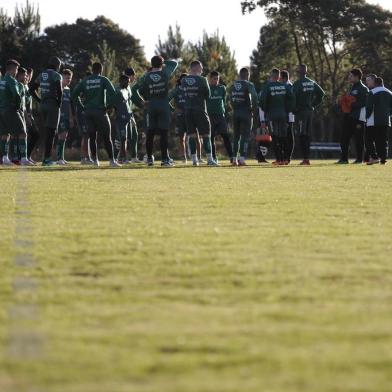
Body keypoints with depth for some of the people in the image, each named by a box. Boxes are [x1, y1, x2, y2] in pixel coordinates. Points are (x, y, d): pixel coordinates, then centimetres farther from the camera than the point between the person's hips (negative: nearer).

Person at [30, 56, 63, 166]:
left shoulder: (41, 75, 11)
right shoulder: (56, 76, -9)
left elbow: (32, 90, 13)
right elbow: (59, 91, -20)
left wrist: (40, 101, 13)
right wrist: (59, 102, -6)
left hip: (43, 105, 7)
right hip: (53, 105, -7)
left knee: (47, 131, 15)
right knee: (51, 132, -3)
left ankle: (46, 156, 15)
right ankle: (47, 158, -6)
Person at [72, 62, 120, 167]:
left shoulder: (85, 81, 10)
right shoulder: (103, 80, 1)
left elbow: (74, 94, 5)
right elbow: (112, 93, -12)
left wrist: (82, 106, 9)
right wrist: (109, 105, -2)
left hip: (88, 111, 3)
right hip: (100, 111, -3)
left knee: (92, 137, 10)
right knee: (106, 137, -1)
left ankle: (95, 160, 7)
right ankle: (112, 160, -5)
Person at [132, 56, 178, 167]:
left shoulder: (146, 77, 0)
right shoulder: (165, 74, -2)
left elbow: (134, 89, -3)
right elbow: (175, 63, 14)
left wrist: (141, 101, 3)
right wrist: (164, 62, 21)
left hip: (151, 107, 1)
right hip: (164, 107, -1)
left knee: (150, 134, 8)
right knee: (164, 134, -1)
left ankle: (149, 158, 12)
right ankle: (164, 159, -2)